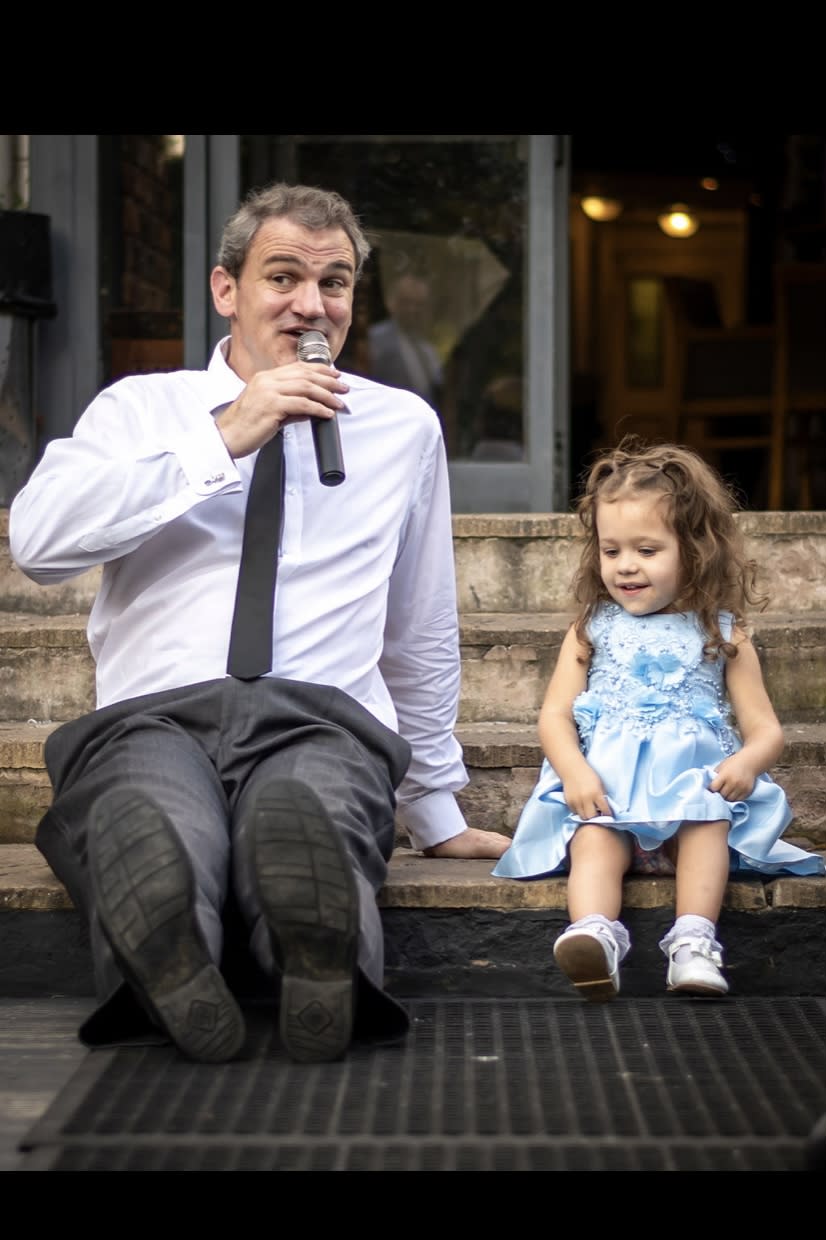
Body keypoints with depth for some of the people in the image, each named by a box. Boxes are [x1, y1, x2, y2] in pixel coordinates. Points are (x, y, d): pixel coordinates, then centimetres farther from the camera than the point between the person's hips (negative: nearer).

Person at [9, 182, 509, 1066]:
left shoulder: (403, 428, 21)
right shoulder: (139, 408, 14)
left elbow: (422, 632, 29)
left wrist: (436, 815, 32)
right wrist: (223, 440, -8)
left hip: (323, 722, 1)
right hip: (154, 718, -1)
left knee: (309, 804, -41)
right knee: (157, 845, -42)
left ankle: (320, 995, -40)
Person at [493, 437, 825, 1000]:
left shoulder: (722, 636, 11)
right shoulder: (592, 630, 14)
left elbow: (766, 728, 8)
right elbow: (555, 715, 7)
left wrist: (747, 761, -18)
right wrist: (574, 771, -15)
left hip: (695, 779, 0)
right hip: (605, 785, 1)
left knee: (707, 818, -33)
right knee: (594, 836, -31)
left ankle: (694, 940, -44)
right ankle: (595, 933, -53)